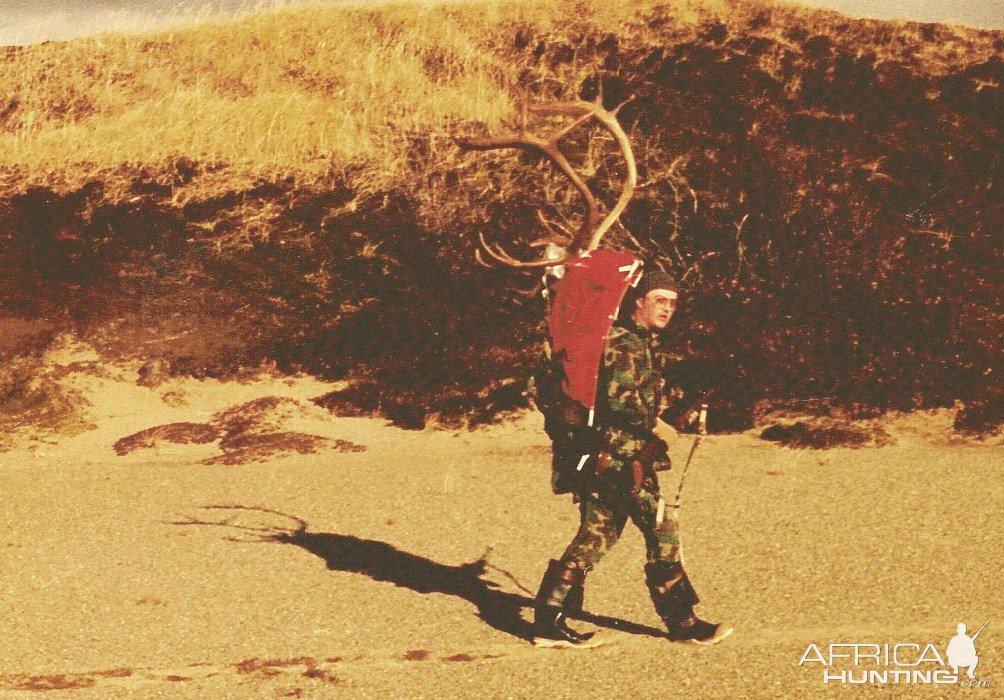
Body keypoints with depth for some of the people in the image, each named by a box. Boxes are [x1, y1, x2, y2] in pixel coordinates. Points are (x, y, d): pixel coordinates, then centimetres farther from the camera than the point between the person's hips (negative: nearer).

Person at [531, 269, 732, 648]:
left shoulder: (643, 343, 20)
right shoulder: (628, 344, -14)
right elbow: (620, 397, -25)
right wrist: (654, 426, -13)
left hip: (608, 460, 11)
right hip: (621, 460, -11)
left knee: (596, 536, 10)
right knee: (662, 530, -4)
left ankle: (548, 621, 11)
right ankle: (682, 622, 3)